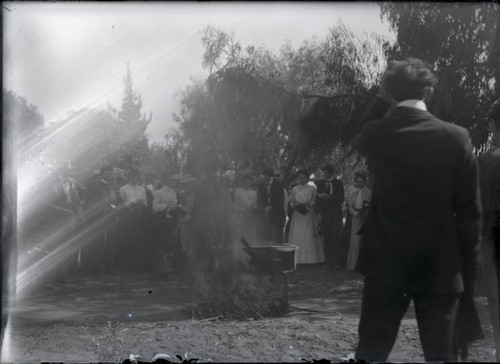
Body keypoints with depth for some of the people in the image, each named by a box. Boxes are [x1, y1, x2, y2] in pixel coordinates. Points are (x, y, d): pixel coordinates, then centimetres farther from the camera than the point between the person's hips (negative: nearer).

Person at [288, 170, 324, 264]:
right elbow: (291, 203, 11)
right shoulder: (295, 189, 10)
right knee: (296, 236, -4)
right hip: (297, 216, 2)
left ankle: (309, 258, 0)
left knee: (309, 237, -5)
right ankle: (297, 258, 0)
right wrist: (295, 206, -10)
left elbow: (314, 202, 3)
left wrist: (308, 204, -16)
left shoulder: (312, 189, 5)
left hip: (309, 215, -2)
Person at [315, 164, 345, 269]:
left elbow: (341, 199, 0)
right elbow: (318, 199, 12)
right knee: (326, 239, -1)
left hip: (335, 214, -2)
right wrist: (319, 212, 2)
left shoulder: (338, 183, 7)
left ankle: (337, 262, -1)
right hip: (324, 214, 2)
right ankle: (328, 262, 3)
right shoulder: (320, 183, 13)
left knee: (335, 238, -7)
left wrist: (329, 197, -12)